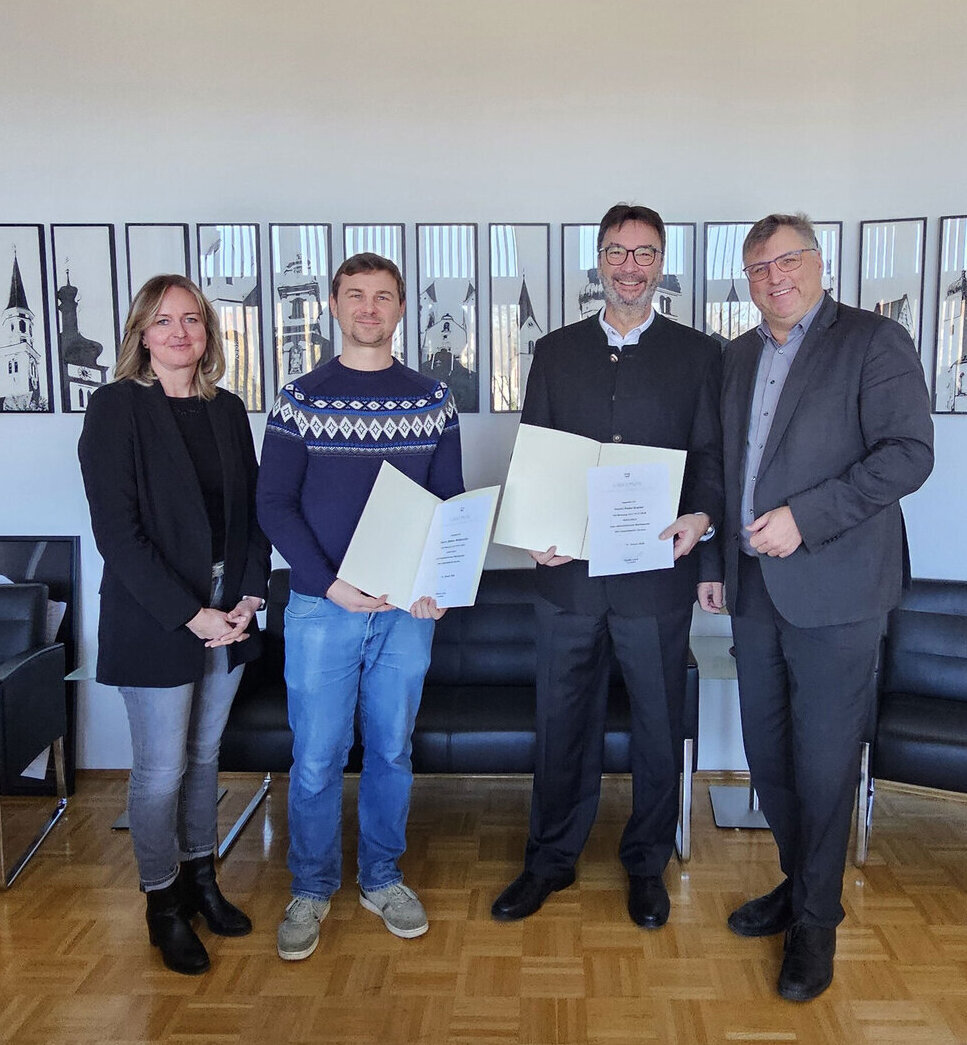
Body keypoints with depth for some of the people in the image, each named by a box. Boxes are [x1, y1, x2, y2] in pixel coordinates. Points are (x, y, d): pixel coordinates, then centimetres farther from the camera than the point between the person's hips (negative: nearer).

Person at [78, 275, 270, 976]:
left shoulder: (228, 410, 7)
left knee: (205, 754, 17)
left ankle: (201, 878, 34)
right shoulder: (116, 408, -9)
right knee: (162, 769, 5)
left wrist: (250, 595, -4)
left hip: (227, 610, 5)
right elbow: (117, 530, -14)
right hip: (154, 618, -5)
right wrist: (190, 614, -17)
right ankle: (164, 905, 25)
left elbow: (252, 510, 9)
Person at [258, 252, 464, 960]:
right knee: (316, 758, 5)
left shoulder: (433, 401, 5)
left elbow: (452, 500, 7)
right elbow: (275, 505, -3)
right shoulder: (301, 400, 0)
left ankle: (383, 877, 30)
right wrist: (330, 584, -15)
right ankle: (312, 889, 24)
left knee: (392, 749, 12)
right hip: (321, 604, -1)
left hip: (409, 606, 2)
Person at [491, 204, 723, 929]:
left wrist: (700, 518, -17)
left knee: (658, 726, 11)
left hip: (658, 575, -1)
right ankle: (551, 860, 30)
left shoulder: (699, 355, 5)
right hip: (569, 572, 1)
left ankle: (647, 864, 31)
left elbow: (713, 455, 3)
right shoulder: (555, 353, 10)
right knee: (563, 724, 11)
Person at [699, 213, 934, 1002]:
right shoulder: (741, 355, 14)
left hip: (834, 591, -6)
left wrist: (805, 516, -20)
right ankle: (799, 885, 35)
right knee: (767, 754, 14)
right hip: (756, 589, 6)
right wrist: (716, 565, 13)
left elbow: (909, 452, -14)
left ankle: (816, 920, 21)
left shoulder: (874, 341, -5)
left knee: (823, 763, 3)